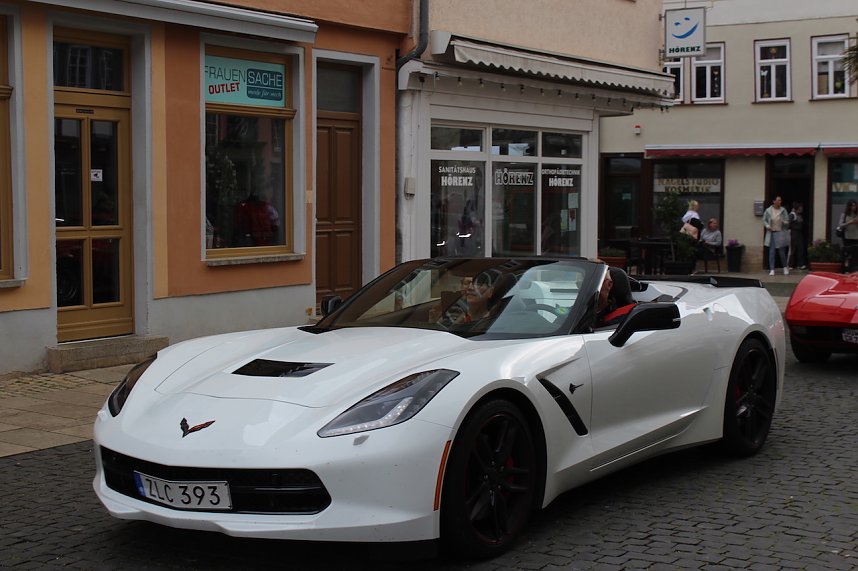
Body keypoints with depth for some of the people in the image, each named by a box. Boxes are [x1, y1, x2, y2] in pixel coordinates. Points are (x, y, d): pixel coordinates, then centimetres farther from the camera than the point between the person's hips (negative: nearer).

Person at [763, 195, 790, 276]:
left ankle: (785, 267, 24)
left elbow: (787, 221, 3)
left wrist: (784, 222, -19)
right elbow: (764, 220, 8)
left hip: (781, 233, 0)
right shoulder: (768, 210, -1)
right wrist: (767, 226, -9)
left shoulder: (783, 210, -1)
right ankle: (772, 269, 3)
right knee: (771, 252, -1)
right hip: (771, 233, 0)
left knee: (781, 251, 4)